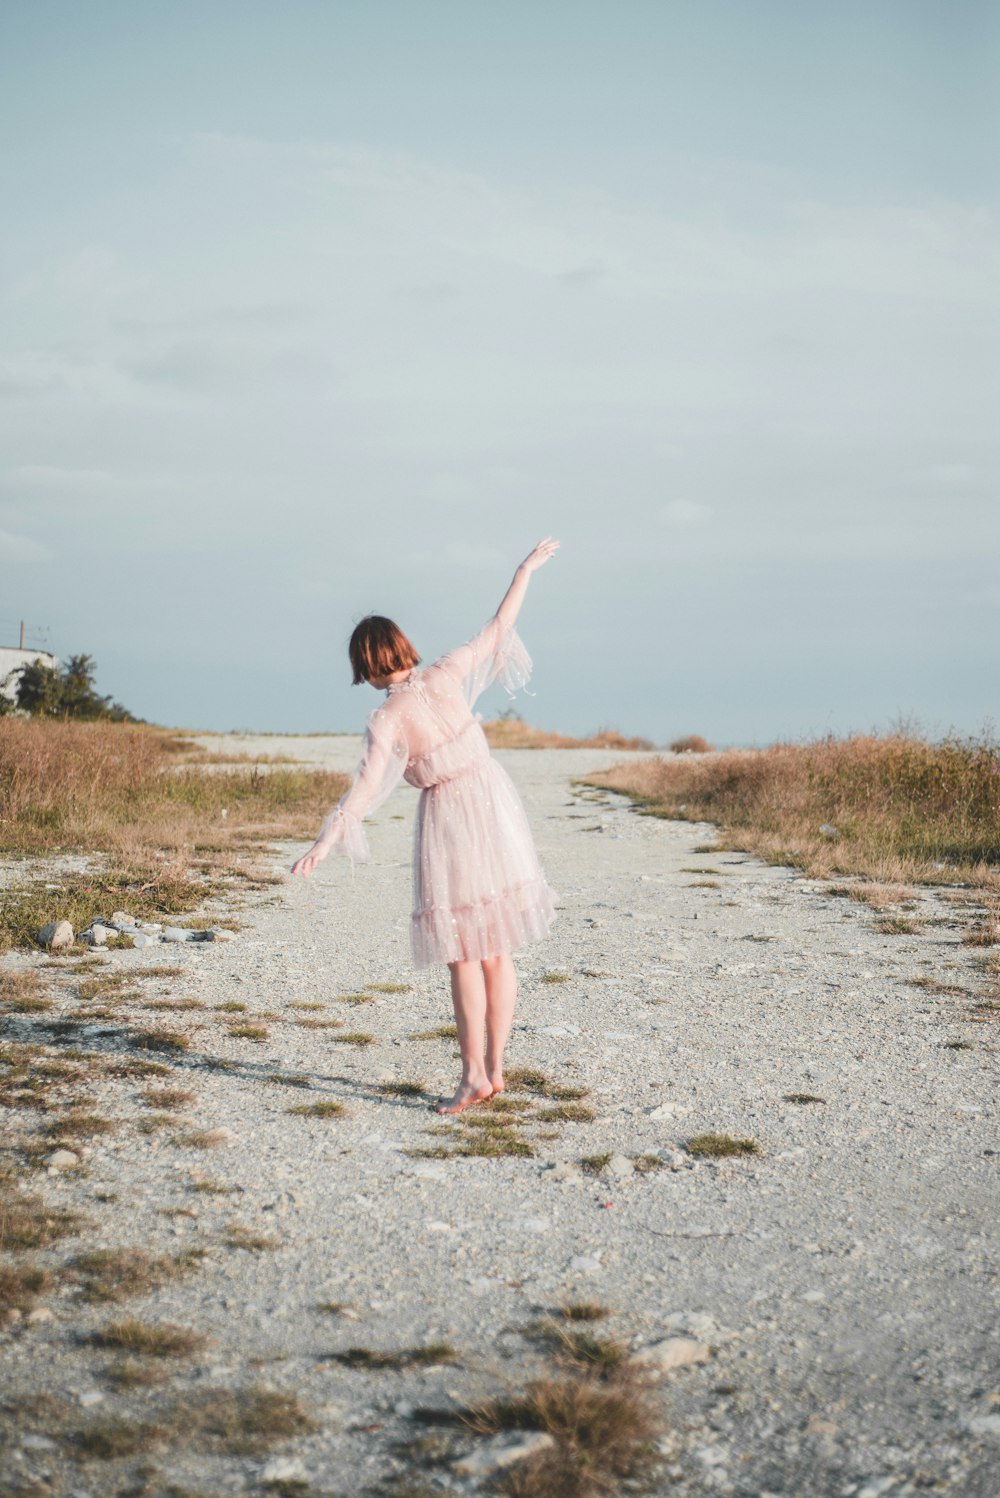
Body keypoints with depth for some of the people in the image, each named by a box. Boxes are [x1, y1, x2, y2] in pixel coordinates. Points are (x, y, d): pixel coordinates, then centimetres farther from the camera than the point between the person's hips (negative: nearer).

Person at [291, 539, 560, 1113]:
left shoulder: (386, 720, -12)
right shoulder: (447, 675, -3)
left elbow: (366, 789, -21)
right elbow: (499, 626, 5)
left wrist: (325, 844, -23)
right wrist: (527, 569, 16)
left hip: (447, 819, -4)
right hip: (495, 804, 4)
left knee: (464, 957, 3)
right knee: (496, 953, 10)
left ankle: (474, 1076, 0)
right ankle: (495, 1068, 14)